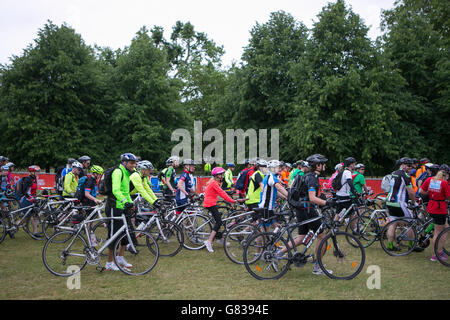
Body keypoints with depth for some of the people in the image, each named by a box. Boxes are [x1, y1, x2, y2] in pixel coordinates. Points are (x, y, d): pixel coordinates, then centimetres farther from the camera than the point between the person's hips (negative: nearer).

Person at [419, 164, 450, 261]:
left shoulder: (429, 179, 2)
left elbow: (421, 191, 3)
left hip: (430, 208, 7)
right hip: (440, 209, -7)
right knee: (438, 233, 6)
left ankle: (439, 251, 22)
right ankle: (434, 255, 13)